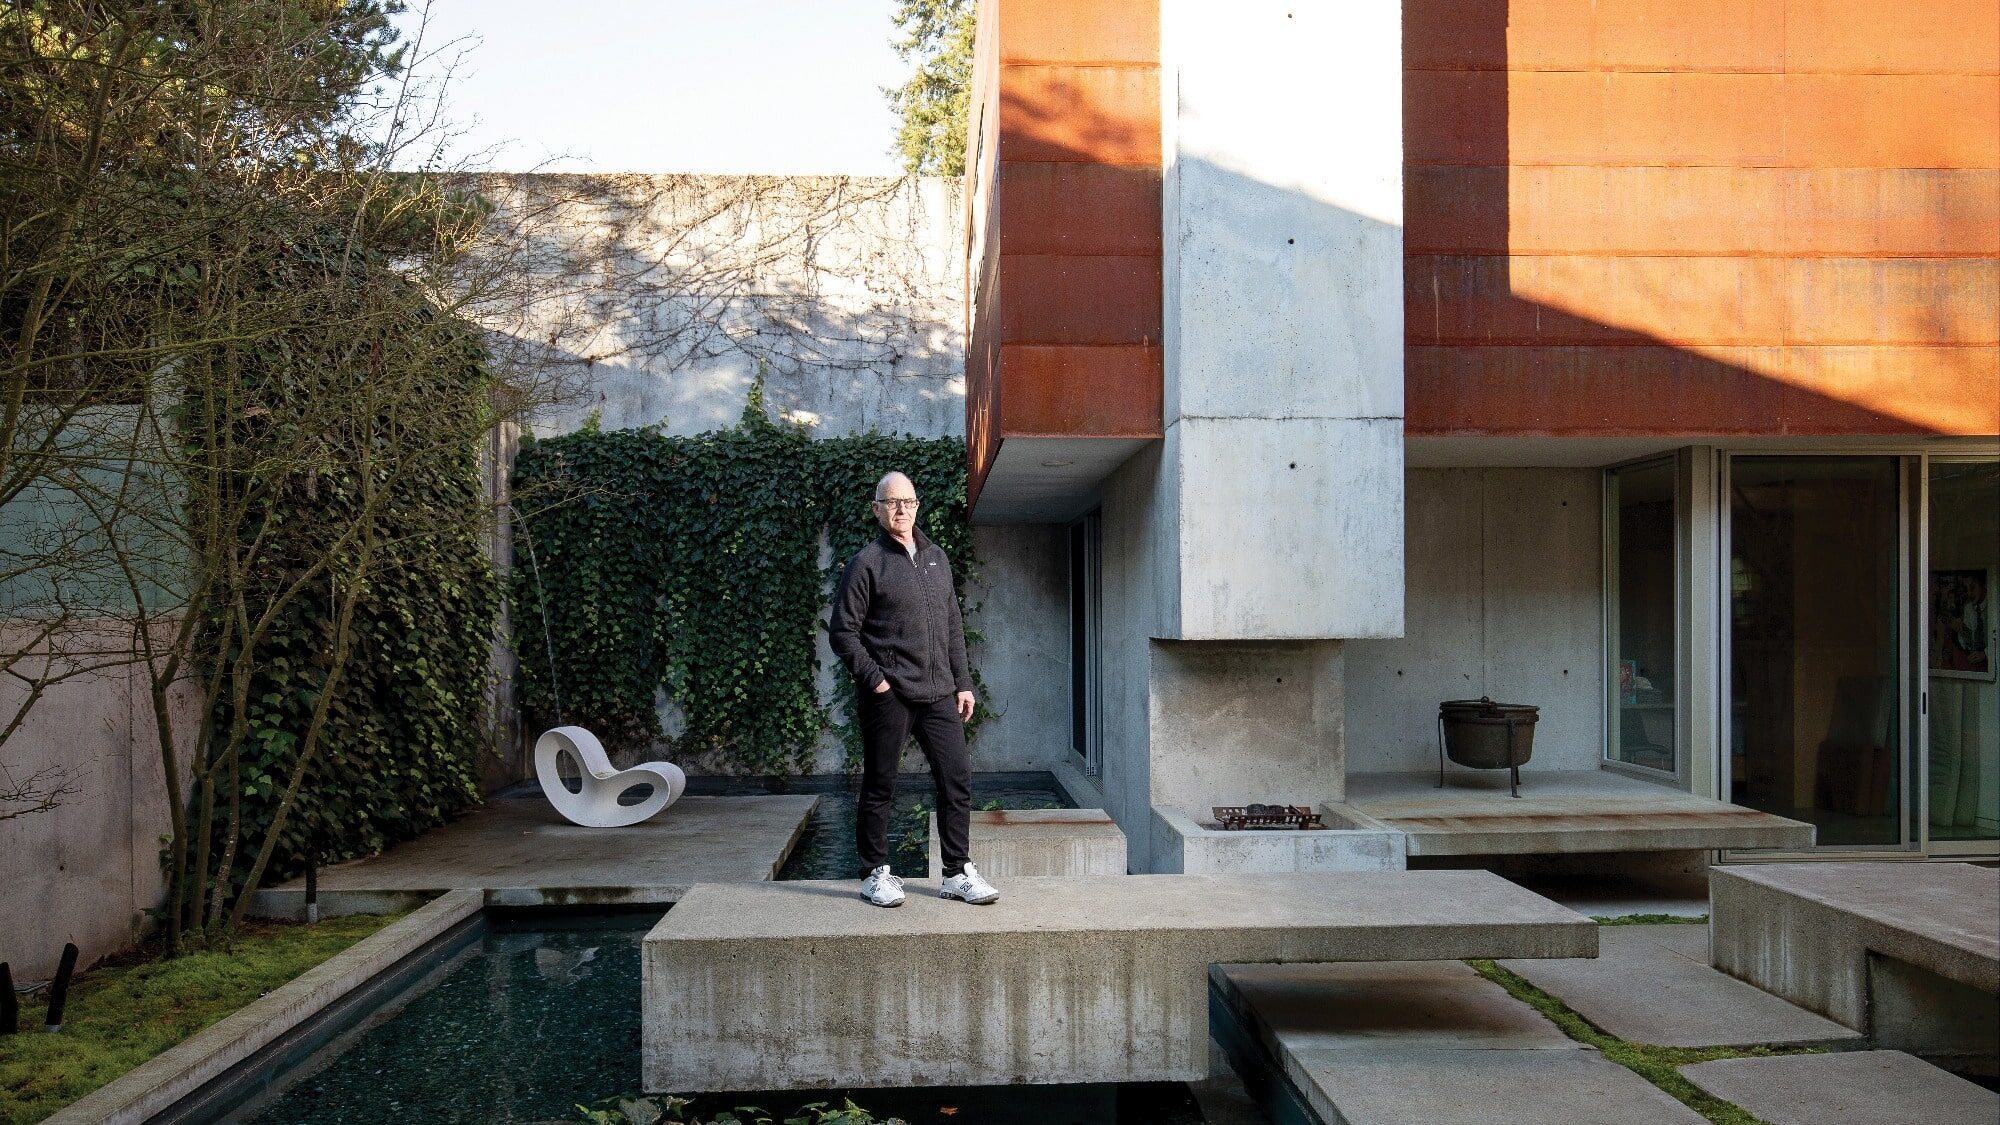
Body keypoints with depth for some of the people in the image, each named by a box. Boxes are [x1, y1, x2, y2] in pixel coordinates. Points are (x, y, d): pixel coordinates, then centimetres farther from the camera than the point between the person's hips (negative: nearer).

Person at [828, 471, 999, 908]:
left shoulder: (936, 557, 15)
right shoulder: (866, 563, -4)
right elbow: (842, 631, -5)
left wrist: (962, 682, 13)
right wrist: (874, 679, -12)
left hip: (938, 693, 6)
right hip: (888, 696, -5)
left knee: (957, 780, 4)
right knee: (879, 786, 5)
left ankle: (957, 872, 15)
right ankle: (876, 874, 18)